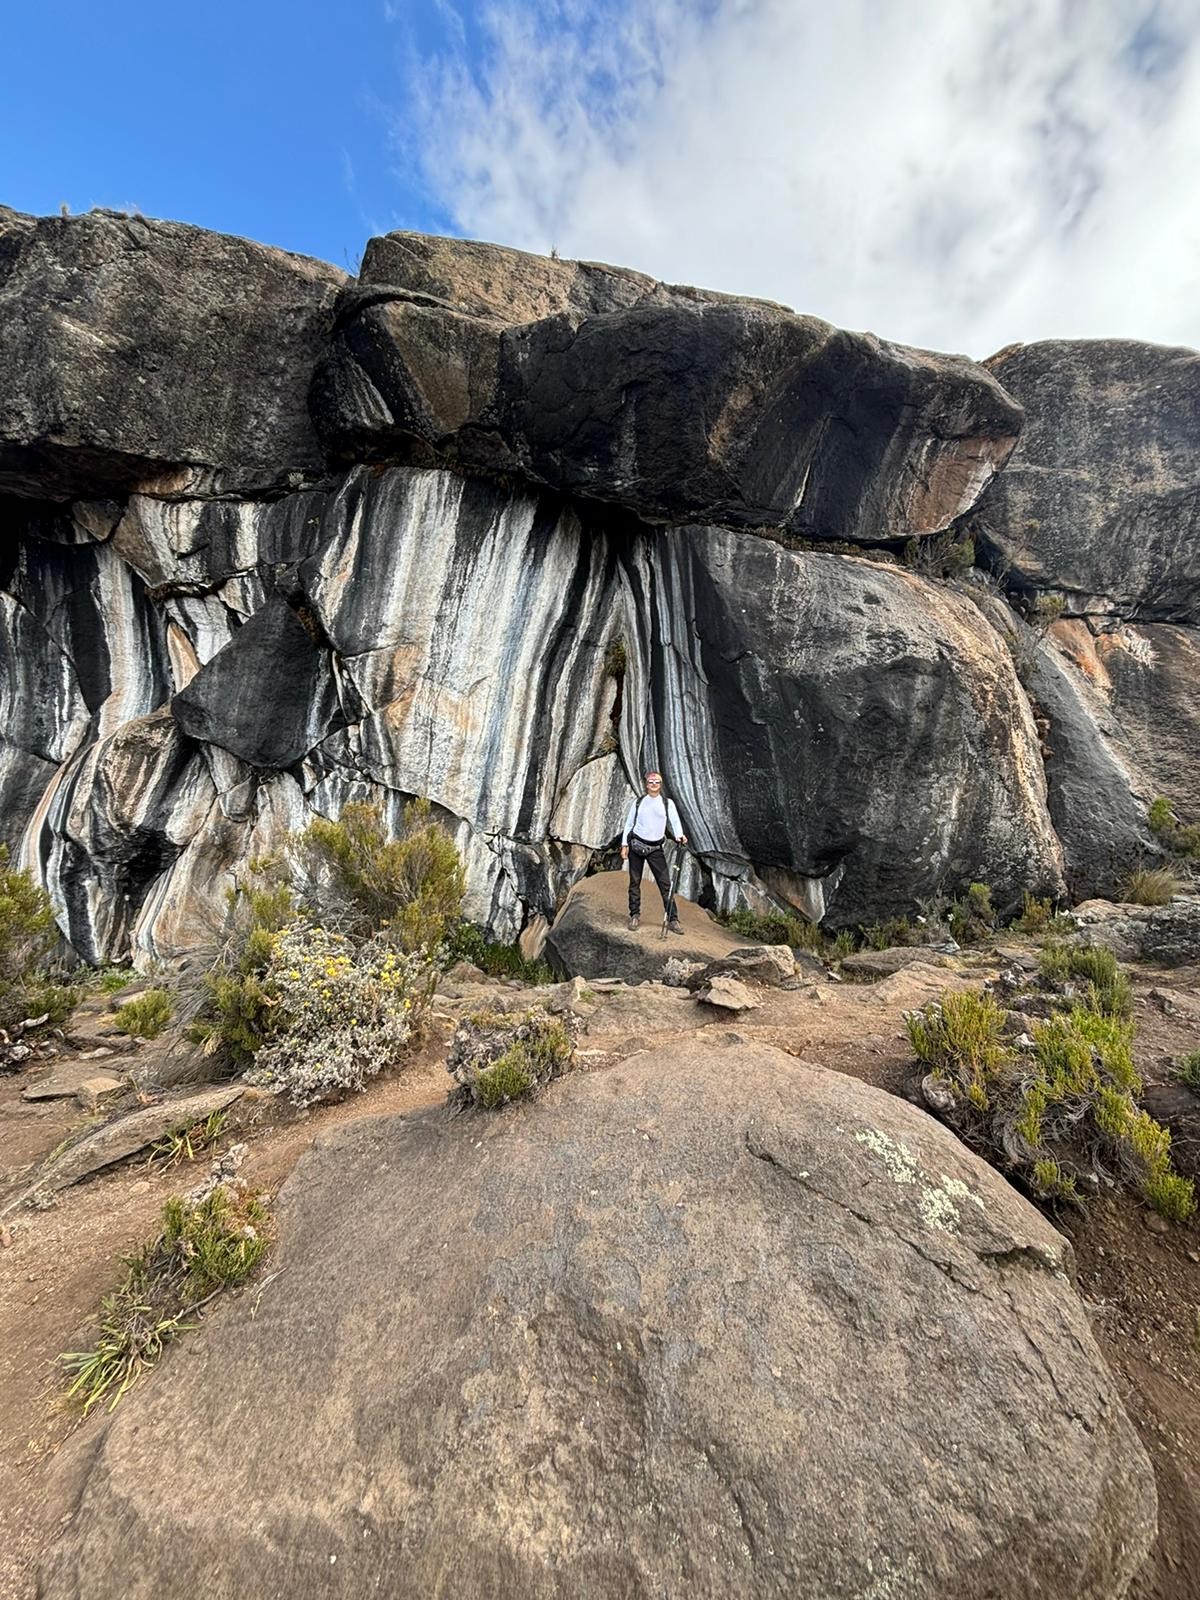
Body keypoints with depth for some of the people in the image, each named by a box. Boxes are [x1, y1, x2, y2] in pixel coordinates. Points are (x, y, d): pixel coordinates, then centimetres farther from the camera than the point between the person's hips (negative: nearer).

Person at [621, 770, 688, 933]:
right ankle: (634, 915, 17)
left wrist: (679, 835, -25)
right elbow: (629, 824, 10)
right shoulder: (638, 802, 8)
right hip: (636, 845, 1)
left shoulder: (668, 803, 6)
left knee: (665, 883, -5)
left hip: (655, 849, -1)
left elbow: (675, 821, -4)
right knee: (635, 882, 6)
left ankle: (672, 919, -1)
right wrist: (624, 845, 3)